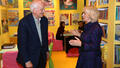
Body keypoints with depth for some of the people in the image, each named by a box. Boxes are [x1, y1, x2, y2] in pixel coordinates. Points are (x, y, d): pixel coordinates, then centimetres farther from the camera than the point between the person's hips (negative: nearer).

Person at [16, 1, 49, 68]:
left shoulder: (45, 20, 0)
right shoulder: (24, 22, -18)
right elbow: (21, 43, -17)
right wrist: (27, 61, -17)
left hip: (42, 56, 5)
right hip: (30, 57, -5)